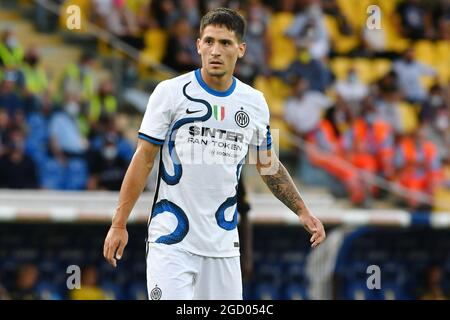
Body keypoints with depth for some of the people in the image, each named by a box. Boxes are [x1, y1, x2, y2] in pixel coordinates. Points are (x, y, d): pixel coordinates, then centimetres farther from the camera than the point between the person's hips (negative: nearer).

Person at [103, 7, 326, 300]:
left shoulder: (255, 102, 8)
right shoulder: (171, 92, -4)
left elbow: (269, 165, 21)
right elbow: (144, 159, -3)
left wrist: (303, 212, 13)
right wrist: (119, 225, -6)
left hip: (224, 241, 4)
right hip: (172, 239, -4)